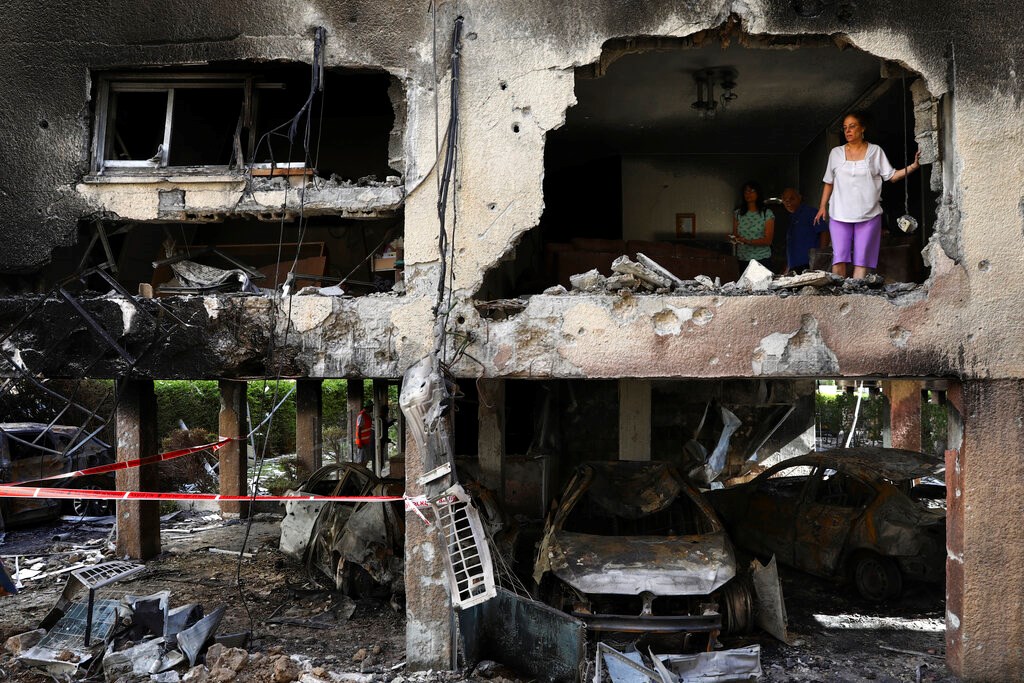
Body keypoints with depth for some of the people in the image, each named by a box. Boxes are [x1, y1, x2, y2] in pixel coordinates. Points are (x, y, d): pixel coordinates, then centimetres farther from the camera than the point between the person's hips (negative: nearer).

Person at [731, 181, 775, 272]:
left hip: (762, 260, -3)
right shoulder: (738, 214, 9)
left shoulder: (767, 213, -2)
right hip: (743, 260, 3)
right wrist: (733, 239, -14)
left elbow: (768, 240, -7)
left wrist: (748, 241, -21)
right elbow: (735, 235, 11)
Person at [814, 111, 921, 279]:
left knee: (862, 259, -2)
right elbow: (829, 182, 15)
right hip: (840, 214, 1)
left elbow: (891, 176, 4)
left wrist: (913, 166, -9)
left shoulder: (875, 151, 5)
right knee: (839, 258, -7)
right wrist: (823, 206, 10)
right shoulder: (836, 153, 8)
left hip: (868, 215, -1)